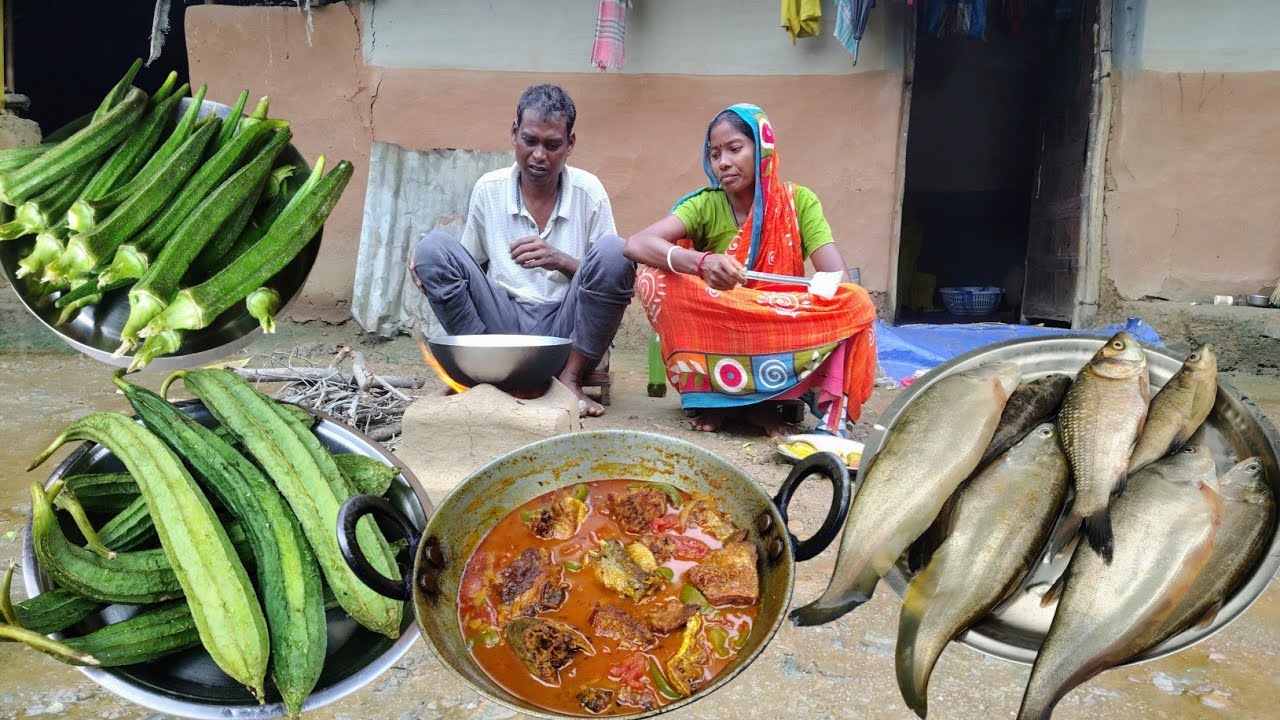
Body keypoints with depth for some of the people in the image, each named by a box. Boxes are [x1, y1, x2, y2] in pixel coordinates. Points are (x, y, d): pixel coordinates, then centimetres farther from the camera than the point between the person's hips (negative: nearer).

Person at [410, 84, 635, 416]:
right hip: (504, 323, 1)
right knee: (433, 247, -17)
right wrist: (429, 263, -9)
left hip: (566, 329, -1)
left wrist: (562, 261, -20)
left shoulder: (588, 192, -1)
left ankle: (570, 379, -15)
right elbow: (469, 265, 14)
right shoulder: (488, 189, 3)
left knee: (615, 251, -26)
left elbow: (613, 273, -2)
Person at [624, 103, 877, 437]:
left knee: (856, 303, -25)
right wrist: (700, 263, -42)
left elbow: (839, 282, -13)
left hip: (786, 338, 1)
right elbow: (636, 244, -24)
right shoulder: (705, 205, -6)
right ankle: (712, 393, -14)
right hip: (715, 334, 0)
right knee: (654, 278, -24)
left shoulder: (798, 201, -3)